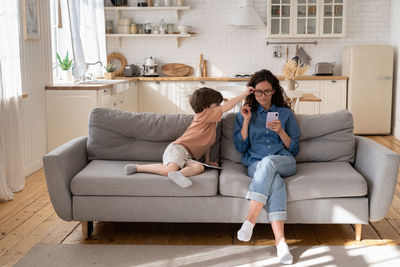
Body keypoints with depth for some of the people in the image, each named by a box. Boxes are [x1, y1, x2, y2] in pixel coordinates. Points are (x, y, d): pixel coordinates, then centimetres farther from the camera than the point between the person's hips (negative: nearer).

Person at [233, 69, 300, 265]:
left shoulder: (285, 113, 16)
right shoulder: (245, 114, 17)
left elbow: (294, 149, 12)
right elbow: (241, 147, 10)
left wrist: (281, 131, -6)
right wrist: (246, 122, 1)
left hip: (284, 162, 0)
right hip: (256, 165, 0)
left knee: (268, 162, -38)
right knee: (275, 181, -36)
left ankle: (250, 220, -45)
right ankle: (280, 240, -48)